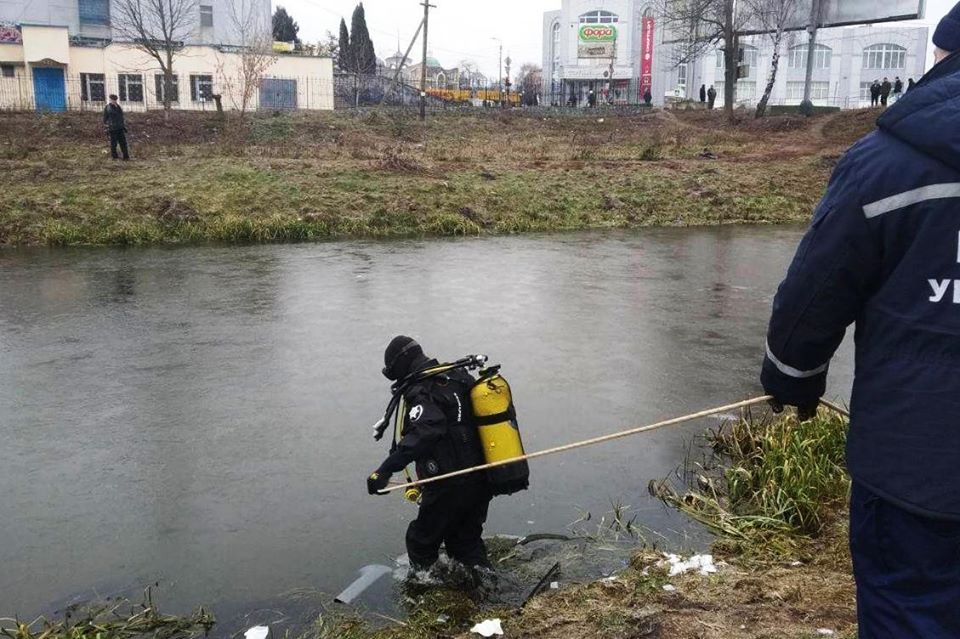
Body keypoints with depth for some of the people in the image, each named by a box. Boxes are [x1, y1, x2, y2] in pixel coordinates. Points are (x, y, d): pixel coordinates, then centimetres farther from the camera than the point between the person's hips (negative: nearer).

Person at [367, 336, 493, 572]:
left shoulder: (421, 391, -17)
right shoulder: (460, 378, 9)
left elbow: (425, 432, -35)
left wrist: (386, 469, -39)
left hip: (448, 486, -8)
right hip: (481, 481, 8)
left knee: (421, 543, 10)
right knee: (467, 541, 23)